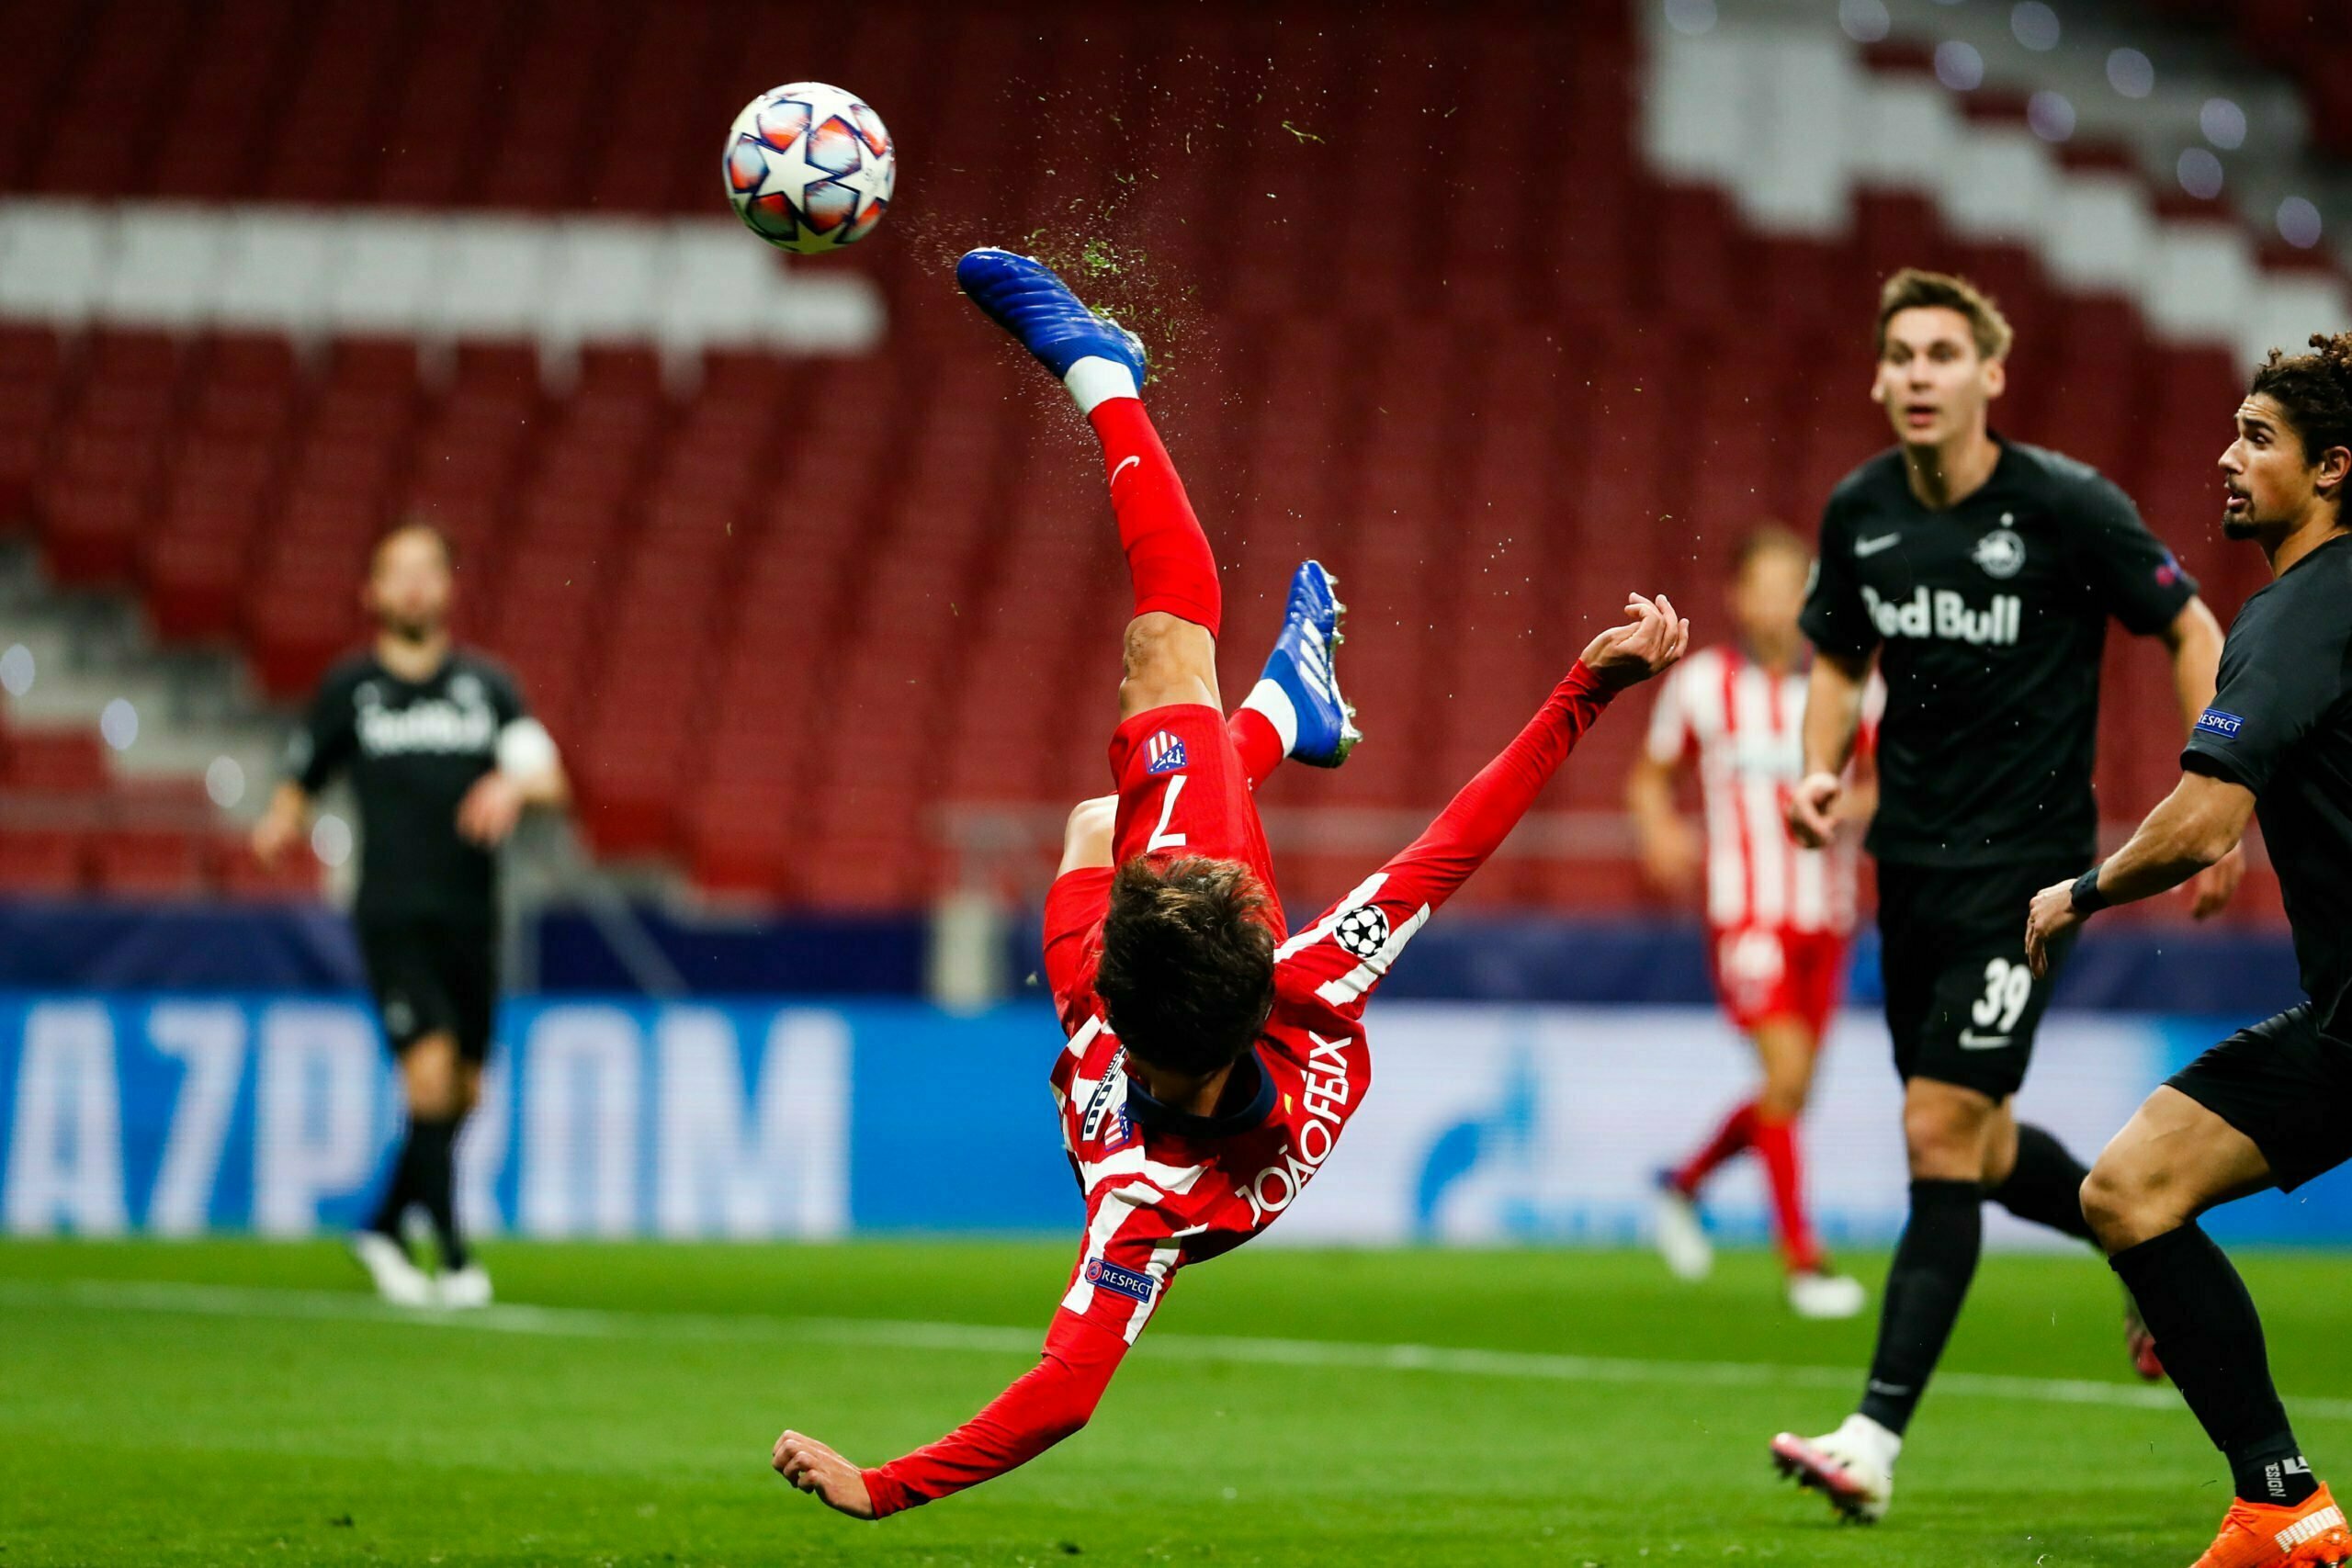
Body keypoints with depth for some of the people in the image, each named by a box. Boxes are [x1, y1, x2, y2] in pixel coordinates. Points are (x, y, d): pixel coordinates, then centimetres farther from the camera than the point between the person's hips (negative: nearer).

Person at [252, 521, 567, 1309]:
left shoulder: (485, 684, 8)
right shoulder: (349, 688, 5)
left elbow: (550, 776, -2)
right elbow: (301, 780, 12)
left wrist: (514, 783, -24)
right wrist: (282, 824, -10)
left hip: (470, 915, 3)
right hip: (392, 914, -3)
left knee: (462, 1094, 8)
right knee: (431, 1070, -17)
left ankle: (384, 1229, 29)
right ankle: (453, 1259, -13)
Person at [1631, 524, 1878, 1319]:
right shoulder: (1700, 683, -2)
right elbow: (1650, 775, 10)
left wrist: (1847, 807, -12)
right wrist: (1661, 831, -10)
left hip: (1825, 917, 4)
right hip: (1746, 914, -4)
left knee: (1790, 1096, 11)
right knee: (1786, 1071, -18)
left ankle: (1685, 1183, 39)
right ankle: (1802, 1259, -11)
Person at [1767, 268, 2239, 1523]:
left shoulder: (2068, 508, -13)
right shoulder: (1859, 513, 2)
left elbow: (2193, 633, -4)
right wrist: (1821, 765, -2)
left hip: (2024, 857, -6)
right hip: (1913, 856, 6)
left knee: (1943, 1133, -13)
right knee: (1981, 1147, 13)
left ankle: (1877, 1436, -14)